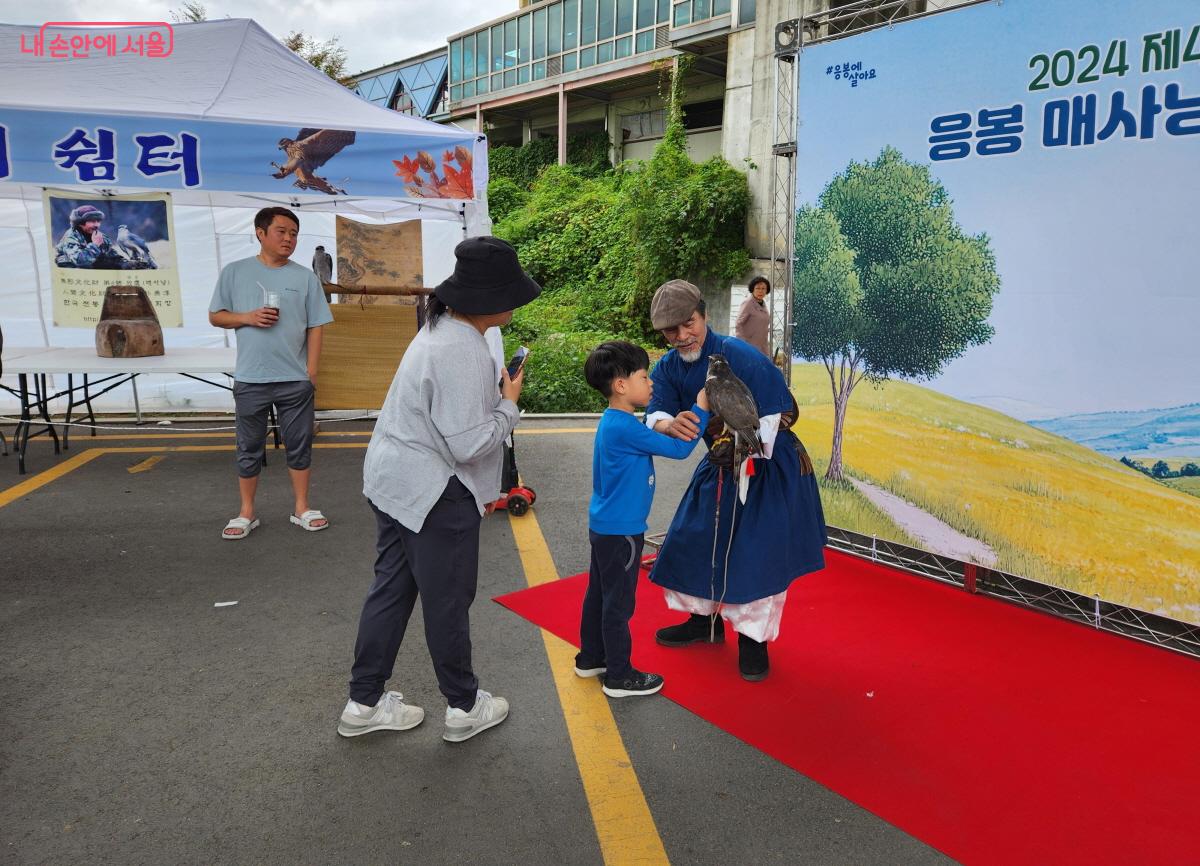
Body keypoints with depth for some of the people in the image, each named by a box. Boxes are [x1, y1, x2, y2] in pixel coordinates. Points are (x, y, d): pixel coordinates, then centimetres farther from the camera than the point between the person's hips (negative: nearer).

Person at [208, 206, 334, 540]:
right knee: (249, 449, 10)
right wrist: (247, 317, -12)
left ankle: (301, 508, 22)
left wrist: (310, 373, -2)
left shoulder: (305, 276, 2)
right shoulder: (234, 272, 2)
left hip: (295, 380, 0)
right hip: (250, 380, 0)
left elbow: (314, 328, 2)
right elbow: (215, 316, 7)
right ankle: (247, 513, 22)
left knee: (300, 446, 9)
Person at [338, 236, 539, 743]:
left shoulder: (442, 329, 8)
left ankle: (364, 703, 31)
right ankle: (464, 707, 28)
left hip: (395, 481, 10)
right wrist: (509, 403, -11)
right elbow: (467, 444, -26)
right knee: (447, 601, 8)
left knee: (391, 589, 18)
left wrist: (481, 488, 19)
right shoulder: (463, 352, -25)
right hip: (434, 493, -9)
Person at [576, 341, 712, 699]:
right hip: (621, 532, -10)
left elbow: (652, 437, 16)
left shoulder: (612, 421, 6)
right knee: (618, 603, 2)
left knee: (598, 594, 20)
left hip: (603, 527, 10)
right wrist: (701, 408, -13)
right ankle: (619, 676, 15)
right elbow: (678, 448, -20)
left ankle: (591, 658, 34)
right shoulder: (625, 428, -24)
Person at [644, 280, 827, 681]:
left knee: (759, 552, -8)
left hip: (769, 464, -6)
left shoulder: (739, 356, -25)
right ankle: (706, 620, 33)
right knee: (695, 538, 12)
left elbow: (775, 413, -24)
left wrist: (742, 450, -31)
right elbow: (654, 414, -20)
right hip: (722, 465, 7)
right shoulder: (668, 368, -6)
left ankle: (753, 636, 13)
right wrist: (671, 424, -43)